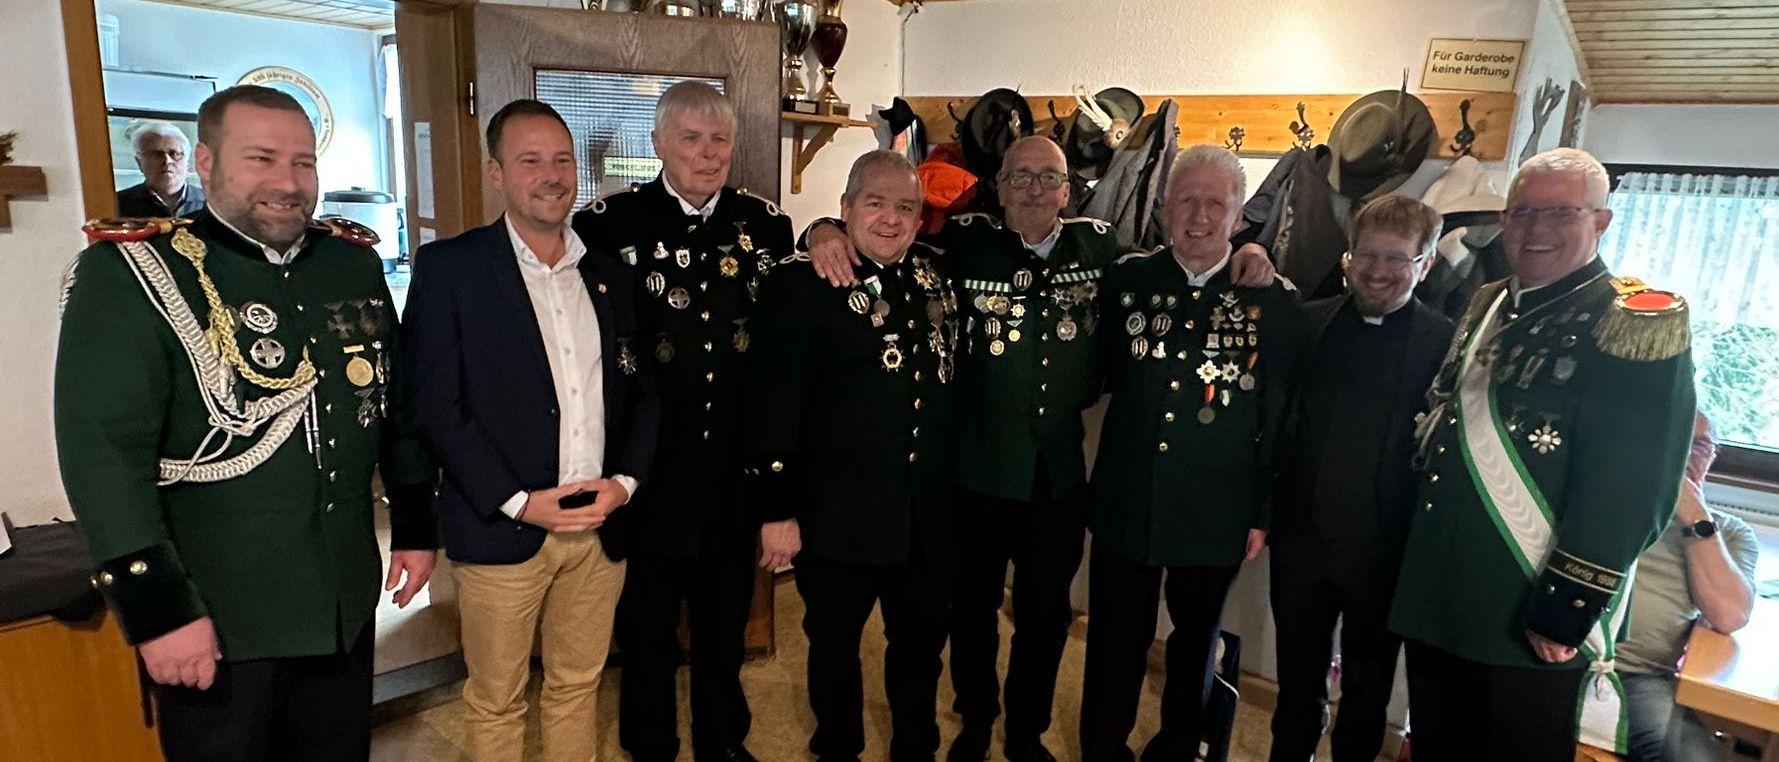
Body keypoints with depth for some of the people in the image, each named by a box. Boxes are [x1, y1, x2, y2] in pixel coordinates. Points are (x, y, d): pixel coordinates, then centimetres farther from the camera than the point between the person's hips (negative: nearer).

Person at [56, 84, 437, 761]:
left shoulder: (355, 261, 4)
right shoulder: (129, 273, -12)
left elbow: (396, 402, 10)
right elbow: (102, 451, -16)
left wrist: (414, 525, 12)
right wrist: (156, 607, -18)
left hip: (346, 602, 5)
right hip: (213, 619, -4)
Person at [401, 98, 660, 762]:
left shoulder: (611, 275, 9)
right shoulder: (448, 267, -4)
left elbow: (643, 391, 11)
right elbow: (435, 405, -9)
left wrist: (626, 479, -5)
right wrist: (516, 501, -14)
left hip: (602, 526, 4)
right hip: (503, 529, -3)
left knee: (577, 688, 18)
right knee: (496, 701, 13)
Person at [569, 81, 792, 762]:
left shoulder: (766, 222, 2)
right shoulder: (607, 223, -7)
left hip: (735, 469, 3)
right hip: (648, 469, -2)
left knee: (727, 624, 20)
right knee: (647, 629, 17)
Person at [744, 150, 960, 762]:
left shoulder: (936, 277, 6)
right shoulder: (799, 284, -11)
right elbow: (772, 406, -15)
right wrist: (777, 509, -16)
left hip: (928, 519, 5)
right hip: (838, 519, -4)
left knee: (921, 644, 21)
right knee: (835, 647, 16)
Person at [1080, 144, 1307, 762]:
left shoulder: (1273, 301, -7)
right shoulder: (1125, 281, -2)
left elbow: (1281, 417, -4)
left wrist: (1262, 513, -3)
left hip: (1215, 517, 0)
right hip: (1125, 503, 1)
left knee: (1194, 644, 20)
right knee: (1114, 647, 12)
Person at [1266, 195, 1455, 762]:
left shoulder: (1447, 344, -8)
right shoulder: (1309, 324, 0)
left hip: (1384, 549, -2)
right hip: (1301, 535, 2)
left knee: (1367, 690, 19)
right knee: (1297, 681, 18)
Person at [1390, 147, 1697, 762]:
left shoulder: (1637, 325, -10)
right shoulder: (1487, 306, 12)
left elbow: (1629, 492, -16)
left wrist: (1564, 614, -18)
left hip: (1533, 625, -6)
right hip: (1434, 602, 7)